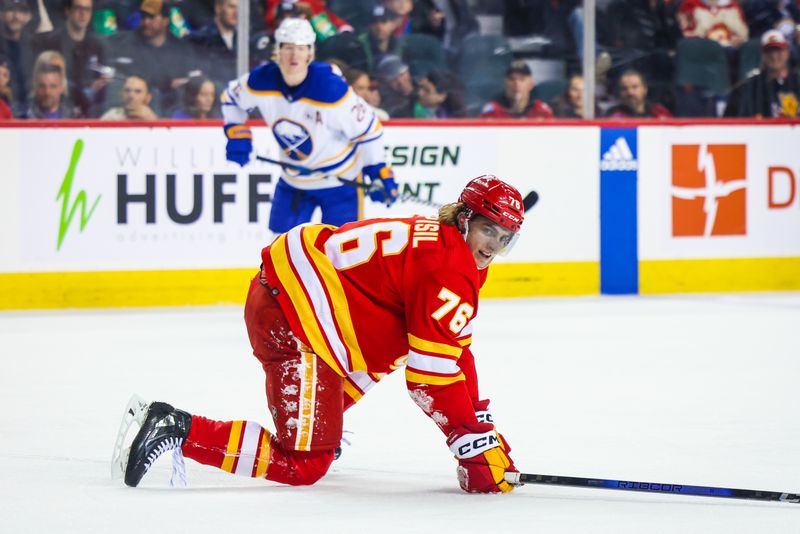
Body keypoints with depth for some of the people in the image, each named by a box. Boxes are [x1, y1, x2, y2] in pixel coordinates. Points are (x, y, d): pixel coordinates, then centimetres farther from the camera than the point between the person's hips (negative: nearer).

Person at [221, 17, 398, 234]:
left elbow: (367, 128, -18)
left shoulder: (331, 87, -28)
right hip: (293, 179, 4)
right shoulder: (262, 81, -16)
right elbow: (231, 98, 7)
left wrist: (379, 173, -16)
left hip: (340, 180, -4)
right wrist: (237, 135, -4)